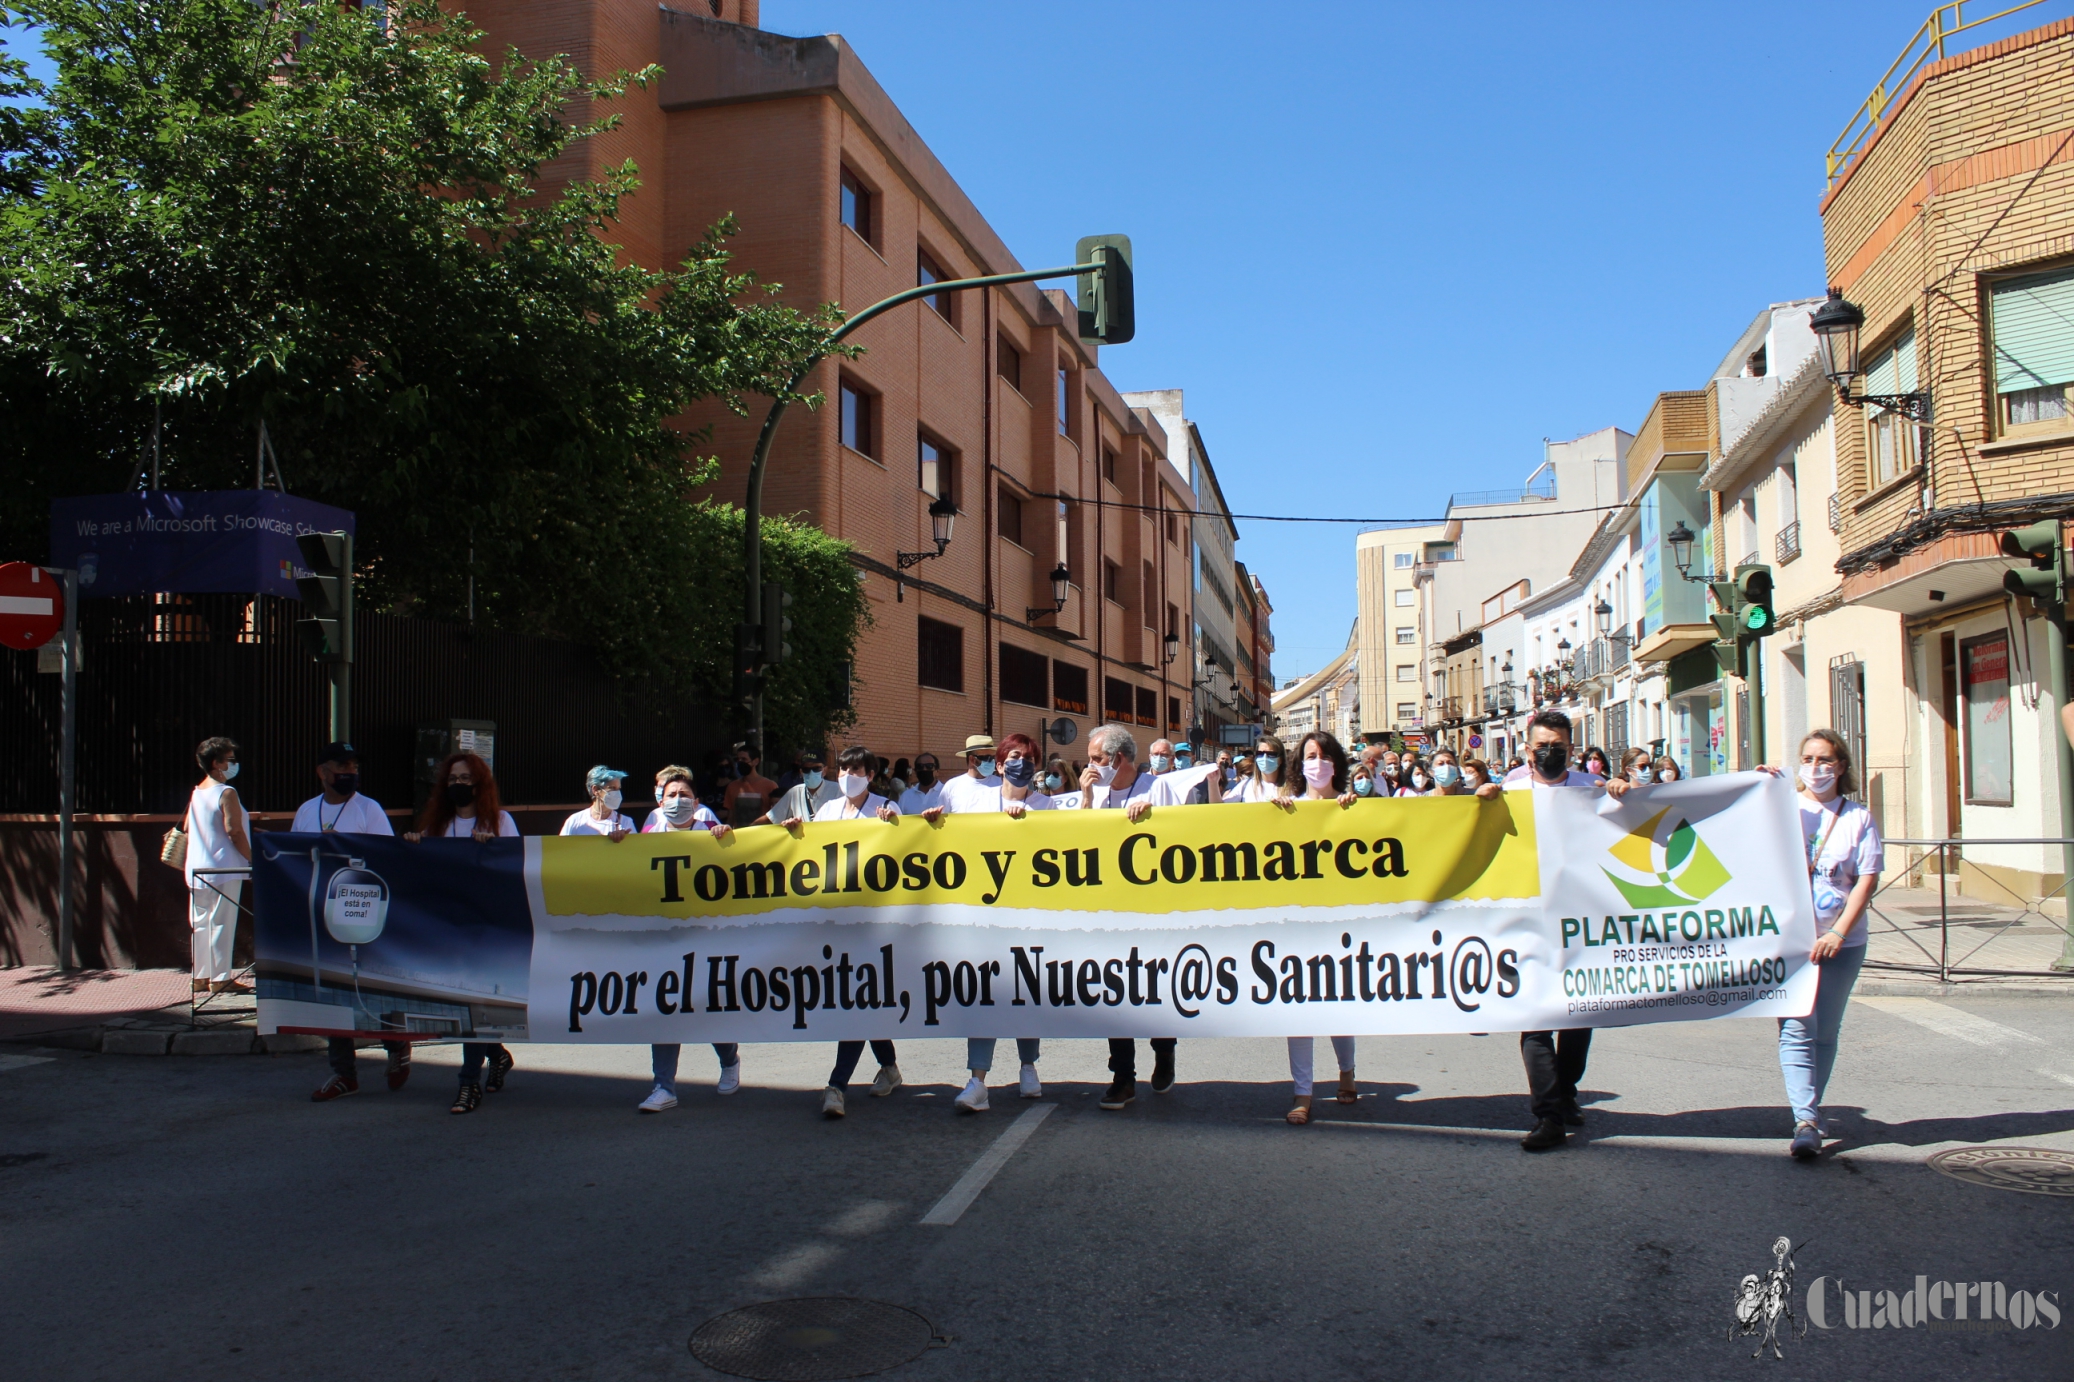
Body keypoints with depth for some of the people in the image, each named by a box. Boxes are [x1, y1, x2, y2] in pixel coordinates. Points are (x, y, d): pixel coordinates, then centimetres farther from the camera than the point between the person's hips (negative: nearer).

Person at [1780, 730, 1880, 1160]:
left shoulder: (1859, 817, 4)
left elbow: (1868, 880, -2)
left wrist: (1837, 934, -12)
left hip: (1841, 941, 1)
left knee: (1825, 1031, 8)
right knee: (1797, 1029, -9)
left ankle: (1809, 1111, 22)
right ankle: (1805, 1121, -13)